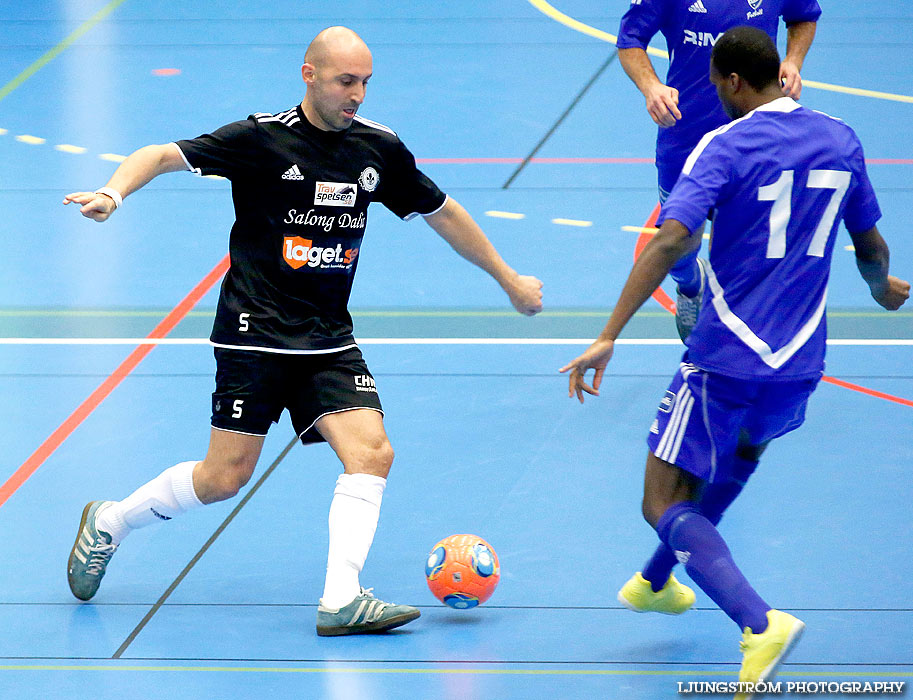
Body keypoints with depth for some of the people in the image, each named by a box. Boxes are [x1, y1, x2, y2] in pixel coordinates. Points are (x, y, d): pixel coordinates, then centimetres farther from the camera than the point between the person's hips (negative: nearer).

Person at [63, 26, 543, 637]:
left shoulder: (380, 148, 3)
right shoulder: (263, 138, -12)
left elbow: (442, 213, 18)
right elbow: (163, 156, -15)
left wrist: (509, 279, 25)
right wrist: (113, 193, -36)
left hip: (329, 340, 5)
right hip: (256, 334, -5)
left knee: (372, 453, -16)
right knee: (226, 477, -2)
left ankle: (341, 600, -17)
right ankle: (108, 523, 21)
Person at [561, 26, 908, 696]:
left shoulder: (725, 147, -11)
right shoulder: (840, 141, 6)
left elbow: (672, 240, -23)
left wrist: (609, 336, -25)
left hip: (726, 358, -6)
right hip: (799, 363, 6)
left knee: (665, 507, 1)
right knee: (743, 449, 35)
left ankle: (760, 622, -22)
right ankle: (657, 582, 48)